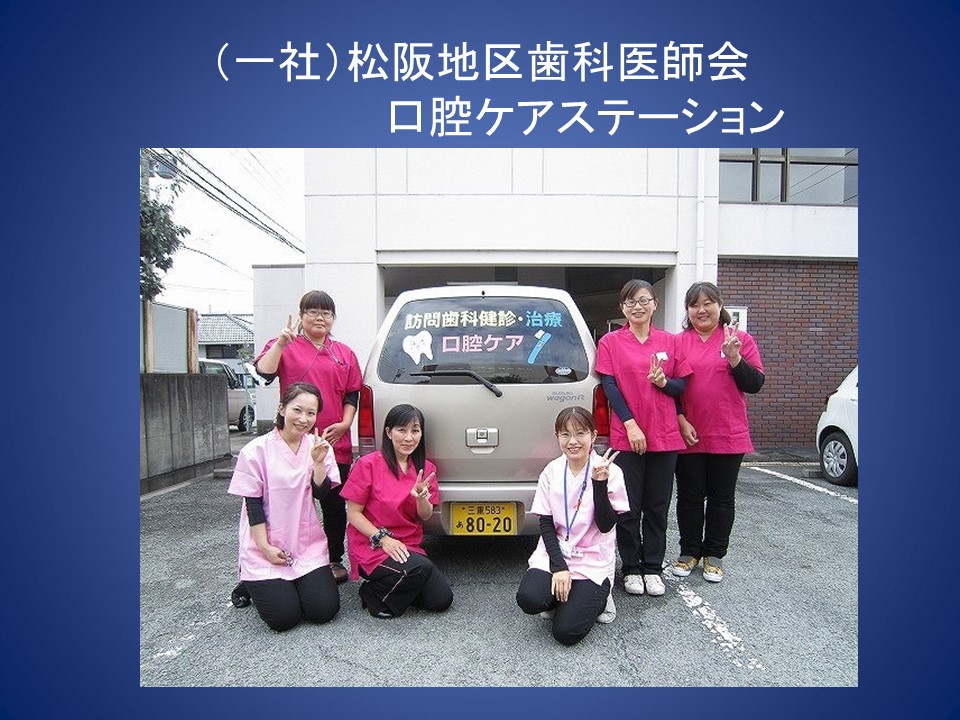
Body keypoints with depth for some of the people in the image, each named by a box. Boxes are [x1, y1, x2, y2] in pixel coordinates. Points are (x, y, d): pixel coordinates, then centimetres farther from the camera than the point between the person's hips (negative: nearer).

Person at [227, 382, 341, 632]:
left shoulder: (317, 446, 2)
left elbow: (321, 493, -5)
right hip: (266, 545, -3)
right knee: (285, 617, -12)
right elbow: (253, 504, -7)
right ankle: (252, 584, 19)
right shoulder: (256, 450, -8)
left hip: (307, 543, 3)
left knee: (325, 610, -8)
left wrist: (318, 462, -19)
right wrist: (265, 547, -11)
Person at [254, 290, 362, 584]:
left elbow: (352, 394, 11)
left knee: (334, 505, 10)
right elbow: (263, 372, -12)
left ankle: (335, 560, 23)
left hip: (336, 443, 3)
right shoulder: (285, 346, 5)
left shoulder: (344, 354, 13)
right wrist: (281, 343, -23)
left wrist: (344, 424, -2)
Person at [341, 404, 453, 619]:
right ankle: (373, 593, -3)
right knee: (421, 569, -30)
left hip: (409, 547, 6)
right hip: (371, 546, -5)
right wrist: (383, 538, -20)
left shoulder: (426, 468, 4)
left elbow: (426, 516, 4)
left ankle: (394, 586, 15)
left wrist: (421, 498, -18)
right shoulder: (368, 464, -11)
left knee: (442, 600, -8)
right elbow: (353, 514, -8)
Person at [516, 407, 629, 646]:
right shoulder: (551, 471, 0)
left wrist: (600, 483, -24)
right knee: (529, 599, -25)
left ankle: (597, 597, 15)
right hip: (554, 553, 3)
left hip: (593, 561, -2)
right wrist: (558, 566, -12)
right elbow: (545, 525, 0)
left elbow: (606, 525, -13)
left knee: (567, 632, -15)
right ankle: (560, 596, 9)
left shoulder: (610, 472, -8)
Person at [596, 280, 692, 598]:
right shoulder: (610, 342, 1)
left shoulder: (670, 342, 7)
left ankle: (653, 568, 25)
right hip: (626, 436, -2)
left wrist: (663, 381, -14)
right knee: (629, 507, 5)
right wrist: (630, 424, -14)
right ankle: (631, 569, 21)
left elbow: (682, 386, 9)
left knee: (657, 507, 11)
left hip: (665, 436, 2)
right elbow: (609, 386, -5)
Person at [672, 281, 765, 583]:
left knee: (721, 498, 10)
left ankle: (714, 555, 25)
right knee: (690, 496, 10)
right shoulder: (678, 342, 3)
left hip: (728, 435, 0)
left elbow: (755, 384, -1)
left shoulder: (741, 340, 3)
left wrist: (734, 359, -17)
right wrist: (681, 421, -6)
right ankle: (689, 552, 26)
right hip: (688, 435, 0)